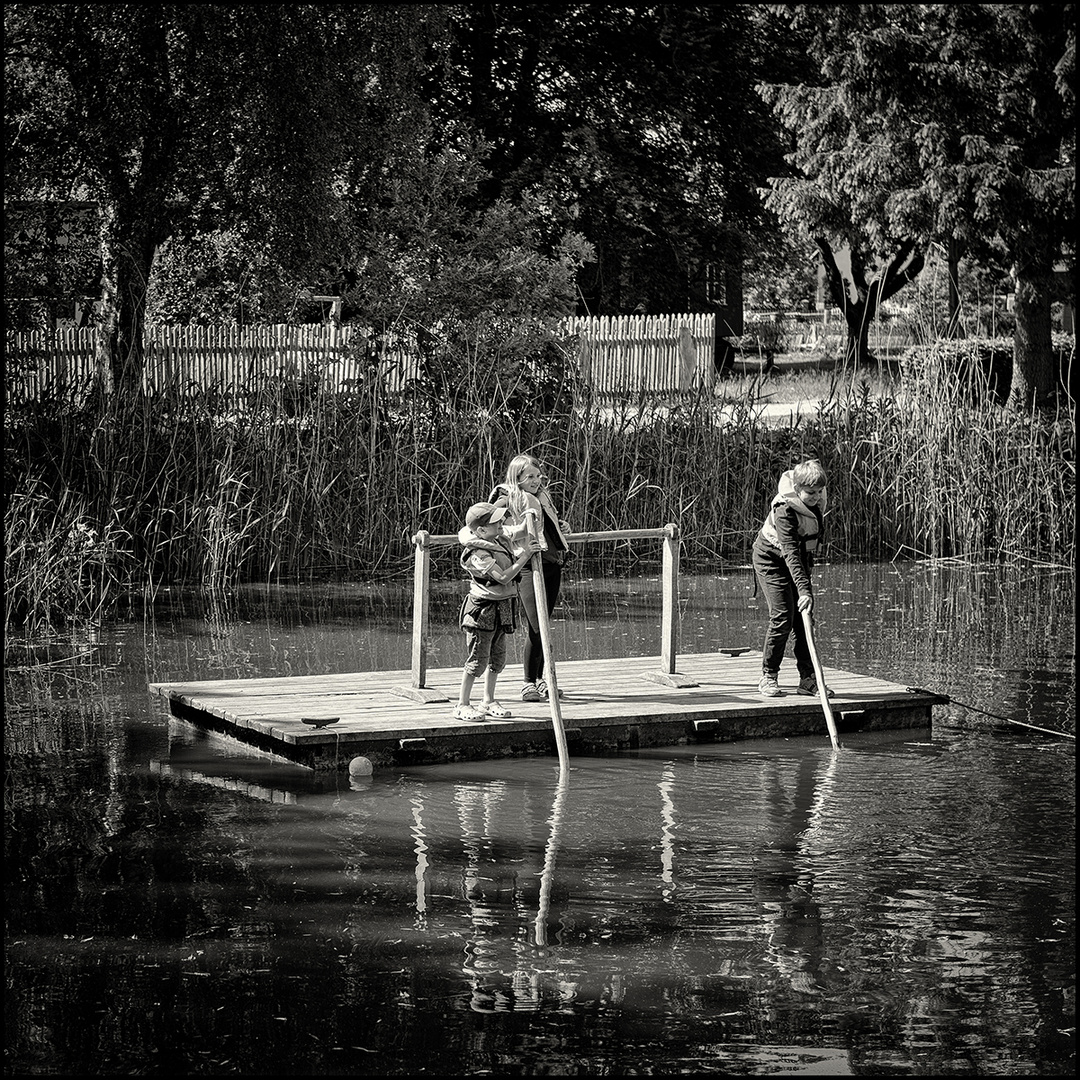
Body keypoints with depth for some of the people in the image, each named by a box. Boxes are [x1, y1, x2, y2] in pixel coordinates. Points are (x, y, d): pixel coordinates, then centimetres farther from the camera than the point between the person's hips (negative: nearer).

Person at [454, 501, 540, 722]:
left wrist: (522, 550, 6)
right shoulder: (478, 554, -21)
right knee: (478, 659, -5)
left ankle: (488, 702, 25)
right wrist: (525, 555, -24)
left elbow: (511, 562, 24)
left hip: (502, 609, 9)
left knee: (497, 658, 14)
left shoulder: (500, 541, 7)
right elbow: (503, 577, -26)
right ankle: (462, 705, 4)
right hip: (482, 610, -9)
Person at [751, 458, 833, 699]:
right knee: (782, 617, -14)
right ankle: (768, 677, -2)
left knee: (803, 618, 0)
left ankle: (808, 679, 1)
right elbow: (790, 553, -40)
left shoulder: (819, 499, -11)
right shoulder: (785, 510, -33)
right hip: (771, 559, -7)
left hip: (801, 560, 7)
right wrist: (803, 589, -47)